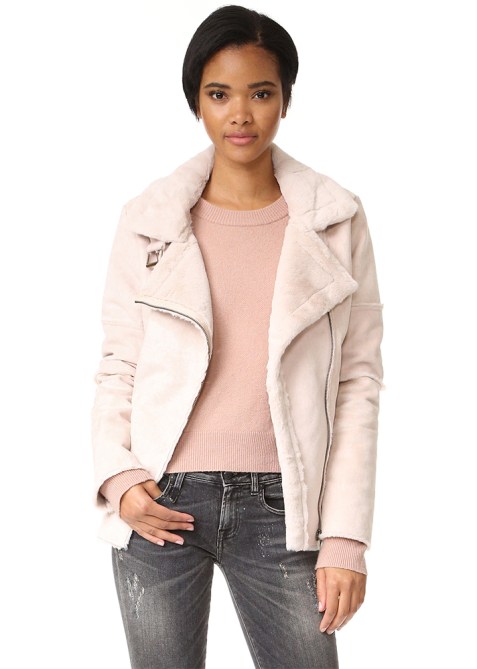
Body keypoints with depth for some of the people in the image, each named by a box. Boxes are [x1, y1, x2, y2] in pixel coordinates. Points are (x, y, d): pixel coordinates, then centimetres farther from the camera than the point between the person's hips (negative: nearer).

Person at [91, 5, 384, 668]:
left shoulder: (335, 220, 2)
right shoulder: (148, 220, 2)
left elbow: (358, 379, 1)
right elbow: (116, 368, 7)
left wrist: (347, 539, -4)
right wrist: (117, 476, -10)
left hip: (282, 511, 0)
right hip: (160, 507, 1)